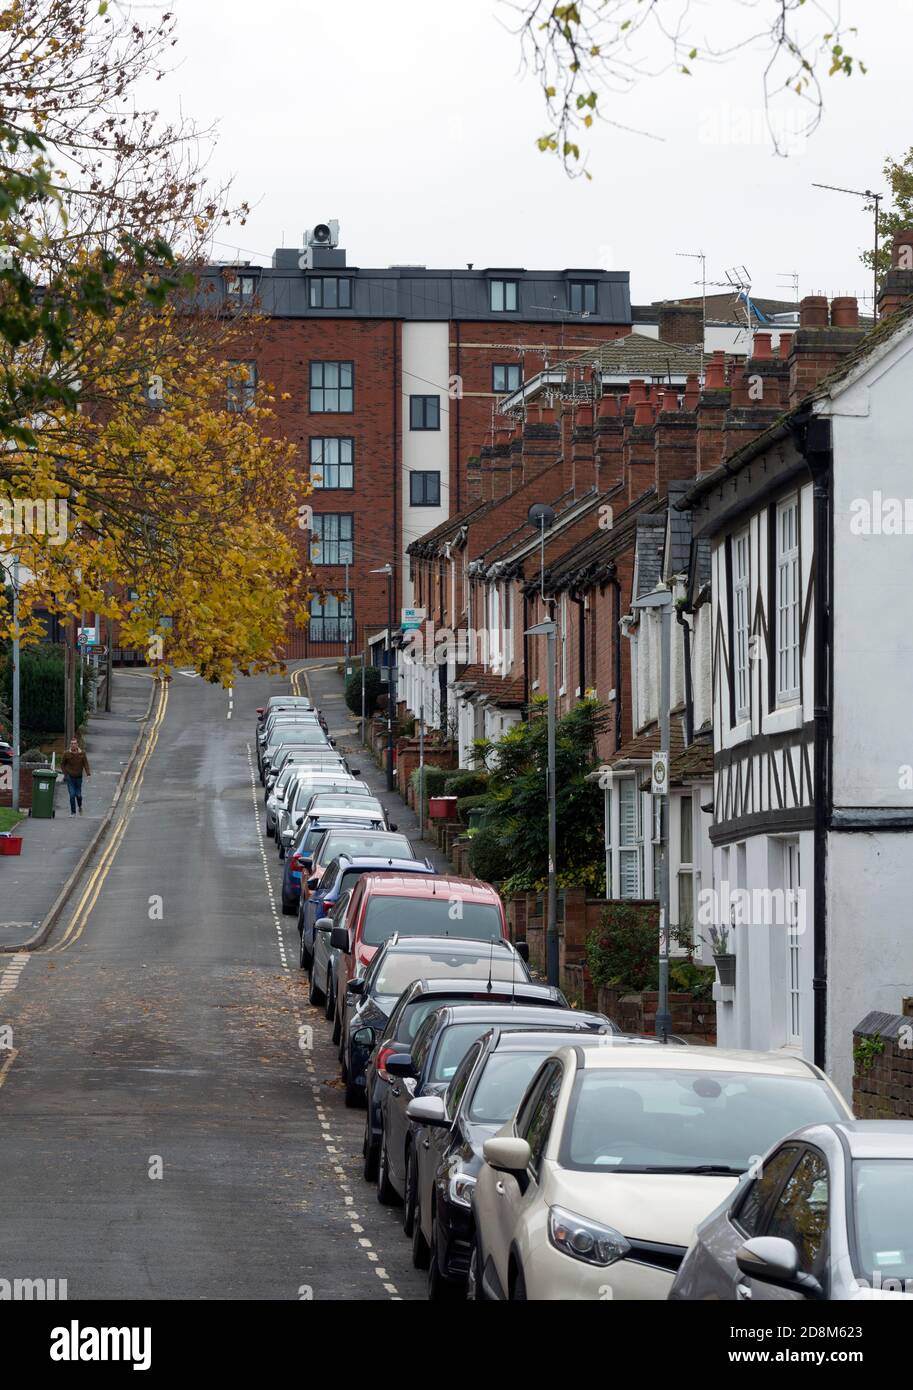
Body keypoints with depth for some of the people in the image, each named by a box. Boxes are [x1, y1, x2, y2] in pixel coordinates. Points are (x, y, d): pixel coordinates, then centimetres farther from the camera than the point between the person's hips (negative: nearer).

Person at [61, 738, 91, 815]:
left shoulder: (82, 754, -5)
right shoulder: (67, 754, -6)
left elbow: (86, 764, -6)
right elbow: (62, 764, 7)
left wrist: (88, 774, -20)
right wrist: (65, 774, -1)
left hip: (78, 777, 1)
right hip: (70, 777, -1)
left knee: (78, 795, 4)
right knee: (72, 795, -7)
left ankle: (80, 806, 35)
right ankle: (73, 812, 3)